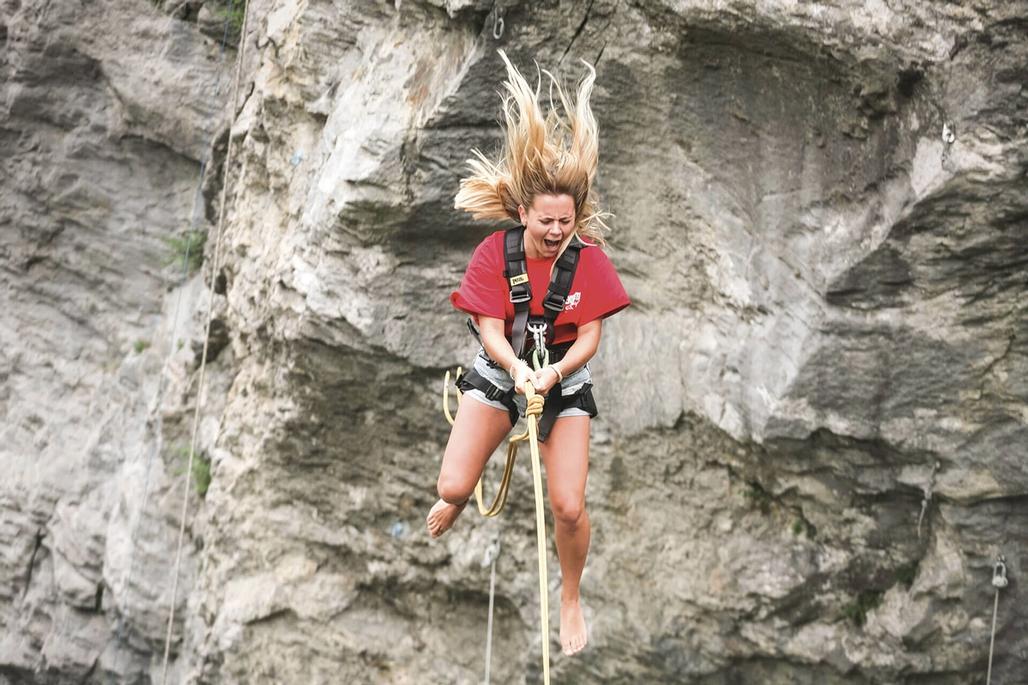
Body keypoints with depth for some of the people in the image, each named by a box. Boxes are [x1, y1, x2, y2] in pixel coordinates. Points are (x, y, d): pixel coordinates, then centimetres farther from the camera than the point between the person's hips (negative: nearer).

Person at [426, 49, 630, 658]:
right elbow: (491, 331, -18)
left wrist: (555, 372, -32)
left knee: (569, 508, -9)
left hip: (565, 382, 0)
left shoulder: (589, 260, -13)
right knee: (453, 488, -13)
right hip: (500, 373, 0)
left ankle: (571, 598, 19)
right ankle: (455, 503, 29)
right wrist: (515, 366, -38)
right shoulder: (496, 252, -14)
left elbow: (589, 337, -13)